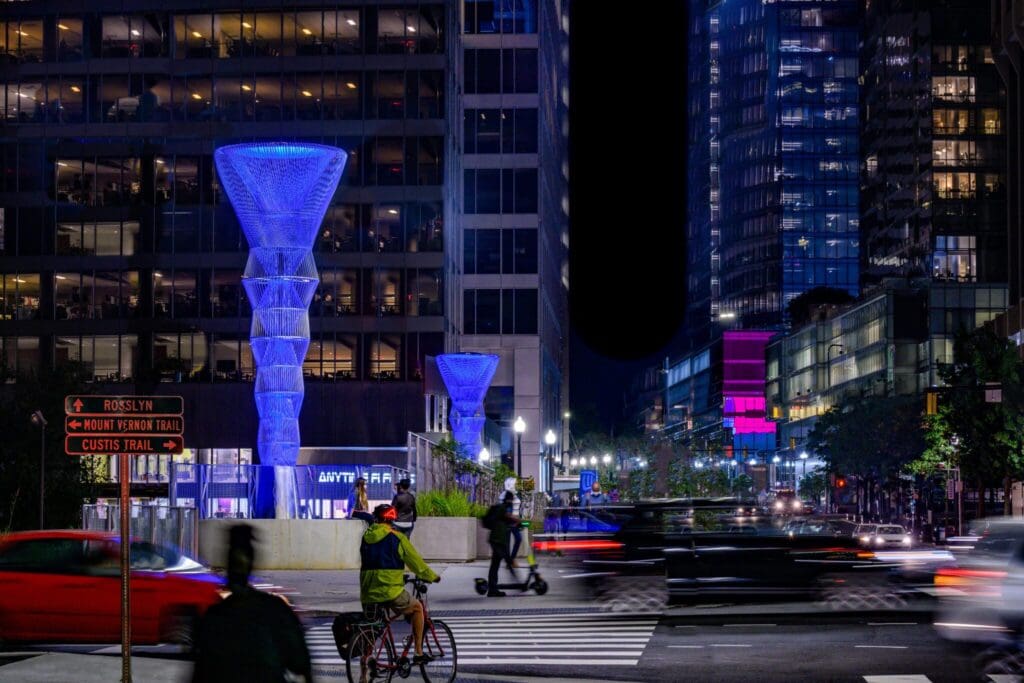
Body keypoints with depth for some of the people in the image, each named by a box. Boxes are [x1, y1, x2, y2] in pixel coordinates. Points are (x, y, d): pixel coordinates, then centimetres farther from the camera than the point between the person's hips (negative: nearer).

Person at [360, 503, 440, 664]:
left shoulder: (366, 537, 12)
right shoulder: (396, 537, -3)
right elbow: (415, 562, 3)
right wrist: (432, 577, 20)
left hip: (368, 594, 4)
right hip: (391, 592, -4)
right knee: (417, 608, 20)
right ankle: (418, 653, 17)